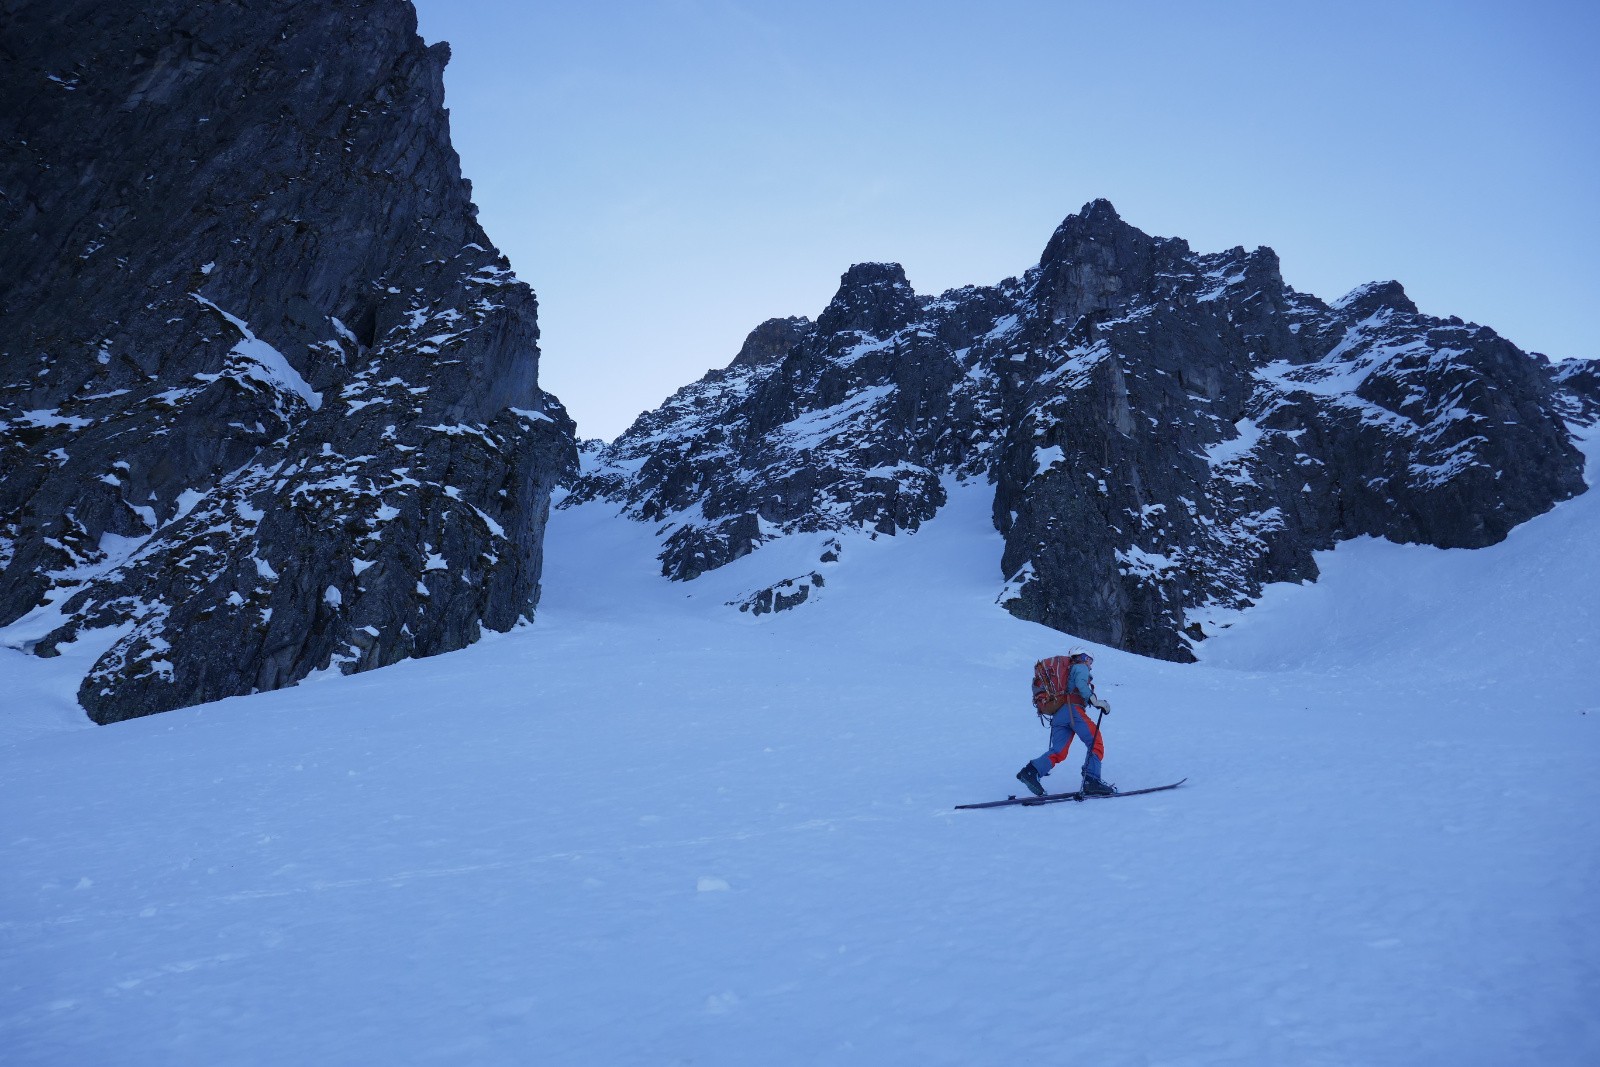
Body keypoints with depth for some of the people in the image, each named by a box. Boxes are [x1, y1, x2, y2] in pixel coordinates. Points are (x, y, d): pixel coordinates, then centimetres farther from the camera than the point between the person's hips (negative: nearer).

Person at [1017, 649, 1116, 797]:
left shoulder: (1062, 670, 35)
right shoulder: (1080, 667, 12)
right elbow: (1080, 683, -10)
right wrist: (1095, 701, -12)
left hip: (1056, 715, 7)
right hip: (1072, 708, -7)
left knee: (1059, 752, -1)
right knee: (1095, 743, -5)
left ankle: (1031, 771, -19)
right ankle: (1091, 781, -17)